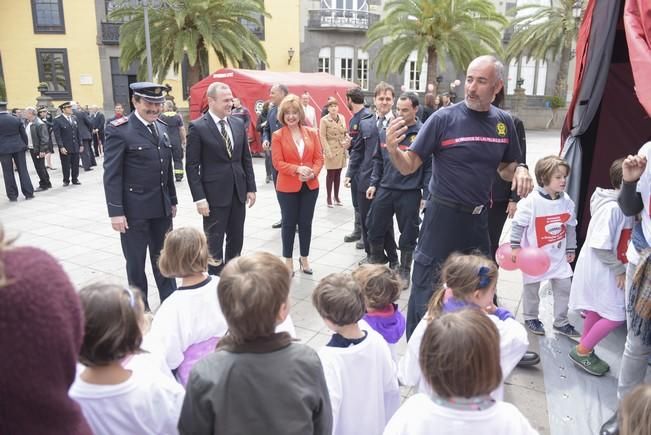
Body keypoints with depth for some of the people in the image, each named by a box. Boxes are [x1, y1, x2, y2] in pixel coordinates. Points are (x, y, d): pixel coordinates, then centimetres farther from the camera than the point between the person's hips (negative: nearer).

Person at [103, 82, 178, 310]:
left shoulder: (162, 128, 10)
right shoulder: (119, 130, -10)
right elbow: (112, 175, -13)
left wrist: (172, 200, 15)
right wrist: (116, 212, -16)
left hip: (161, 207, 6)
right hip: (135, 209, -6)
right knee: (136, 261, 9)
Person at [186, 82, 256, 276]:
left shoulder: (238, 124, 8)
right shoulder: (197, 127, -8)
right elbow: (192, 167, -9)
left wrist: (251, 188, 7)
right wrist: (199, 198, -14)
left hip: (238, 192, 5)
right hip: (214, 194, -5)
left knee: (236, 240, 14)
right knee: (214, 243, 5)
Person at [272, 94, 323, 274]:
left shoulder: (312, 133, 3)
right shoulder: (277, 136, -6)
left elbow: (319, 158, 3)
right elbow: (278, 163, -10)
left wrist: (313, 173, -16)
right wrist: (297, 169, -24)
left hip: (310, 186, 3)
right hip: (287, 187, -2)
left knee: (306, 223, 11)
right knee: (289, 223, 9)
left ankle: (304, 259, 27)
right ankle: (288, 261, 22)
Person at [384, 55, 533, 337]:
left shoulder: (504, 122, 3)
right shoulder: (444, 118, -12)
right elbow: (408, 166, -12)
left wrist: (520, 171, -6)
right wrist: (393, 149, -33)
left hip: (478, 219, 6)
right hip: (443, 217, -5)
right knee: (426, 291, 3)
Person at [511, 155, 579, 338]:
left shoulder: (567, 201, -3)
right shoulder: (531, 201, -20)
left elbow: (571, 227, 8)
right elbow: (518, 224, -15)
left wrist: (571, 249, 12)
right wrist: (515, 246, -15)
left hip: (558, 254, 5)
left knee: (564, 285, 8)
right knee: (532, 287, 11)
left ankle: (561, 322, 25)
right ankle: (530, 318, 32)